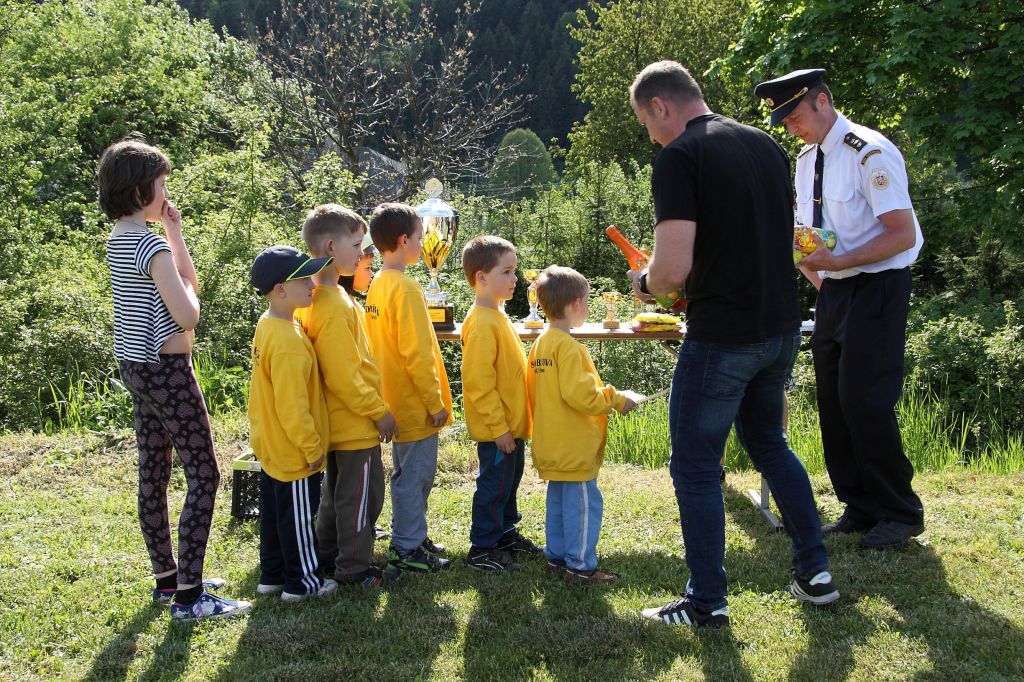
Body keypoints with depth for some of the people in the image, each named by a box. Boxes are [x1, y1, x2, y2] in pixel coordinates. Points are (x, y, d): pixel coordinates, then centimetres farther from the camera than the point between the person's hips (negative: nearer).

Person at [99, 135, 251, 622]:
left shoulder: (121, 239, 10)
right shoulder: (150, 244, -19)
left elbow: (189, 280, 16)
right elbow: (188, 316, -21)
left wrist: (174, 233, 9)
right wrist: (183, 282, -2)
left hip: (136, 366, 10)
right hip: (166, 369, -10)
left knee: (153, 473, 15)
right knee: (203, 475, -5)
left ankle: (167, 578, 26)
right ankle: (188, 596, -5)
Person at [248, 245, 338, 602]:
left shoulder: (267, 325, 3)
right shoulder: (288, 343, -28)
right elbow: (292, 407, -26)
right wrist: (312, 447, -16)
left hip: (271, 447, 10)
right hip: (294, 451, -10)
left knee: (274, 511, 19)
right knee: (298, 516, 5)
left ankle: (272, 575, 31)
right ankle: (302, 582, 17)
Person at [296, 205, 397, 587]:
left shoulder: (317, 296, 7)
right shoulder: (333, 305, -24)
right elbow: (344, 374, -25)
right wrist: (379, 411, -15)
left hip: (338, 422, 10)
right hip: (356, 425, -10)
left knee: (337, 491, 21)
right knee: (362, 497, 2)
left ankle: (330, 557, 33)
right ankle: (355, 570, 12)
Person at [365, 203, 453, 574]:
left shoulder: (377, 285, 8)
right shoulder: (406, 288, -20)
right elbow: (416, 353, -22)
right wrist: (436, 402, -15)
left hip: (396, 402, 9)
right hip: (415, 404, -9)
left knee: (407, 472, 19)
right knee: (416, 474, 0)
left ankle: (410, 537, 29)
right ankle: (408, 550, 8)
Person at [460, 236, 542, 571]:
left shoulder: (496, 317, 10)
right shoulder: (481, 324, -21)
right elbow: (478, 382, -23)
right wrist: (499, 427, -21)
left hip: (511, 424, 9)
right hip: (496, 429, -9)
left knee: (509, 480, 20)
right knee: (494, 486, 0)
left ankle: (505, 533, 34)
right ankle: (482, 549, 11)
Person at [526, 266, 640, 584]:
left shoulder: (541, 342, 10)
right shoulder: (568, 346, -20)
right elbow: (578, 393, -26)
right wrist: (617, 399, -14)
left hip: (552, 446, 10)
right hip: (573, 447, -10)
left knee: (558, 500, 18)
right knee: (583, 504, -1)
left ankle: (557, 556, 26)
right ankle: (581, 566, 4)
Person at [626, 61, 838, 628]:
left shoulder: (678, 158, -15)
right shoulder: (767, 145, 10)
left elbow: (673, 270, -23)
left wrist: (644, 283, 1)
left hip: (722, 338, -8)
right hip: (782, 327, 8)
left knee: (694, 467, 6)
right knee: (768, 442, 25)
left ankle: (707, 603, 13)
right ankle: (815, 574, 28)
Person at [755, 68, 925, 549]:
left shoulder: (870, 154, -15)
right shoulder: (807, 160, 11)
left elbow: (903, 235, -18)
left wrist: (838, 262, -24)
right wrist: (818, 275, 2)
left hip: (877, 288, -8)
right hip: (832, 292, 8)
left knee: (865, 401, -12)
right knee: (832, 401, 7)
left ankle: (900, 513, 4)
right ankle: (860, 508, 19)